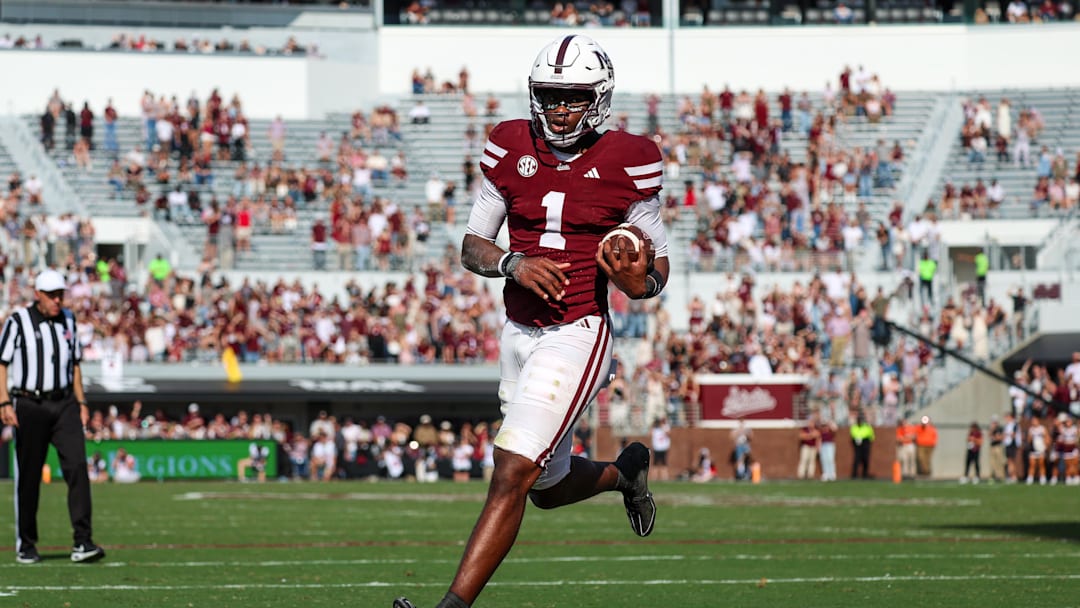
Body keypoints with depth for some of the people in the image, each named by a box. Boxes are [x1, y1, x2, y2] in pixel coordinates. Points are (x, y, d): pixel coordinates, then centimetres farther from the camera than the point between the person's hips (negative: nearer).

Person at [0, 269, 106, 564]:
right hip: (29, 404, -4)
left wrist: (81, 402, 15)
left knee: (77, 467, -11)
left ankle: (82, 542, -14)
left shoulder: (67, 321, 11)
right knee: (28, 476, 1)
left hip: (64, 404, 4)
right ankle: (25, 545, 13)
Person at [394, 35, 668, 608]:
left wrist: (639, 281, -20)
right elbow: (472, 245, 7)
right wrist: (513, 264, -14)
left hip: (577, 336, -6)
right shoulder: (512, 149, 4)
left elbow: (658, 259, 4)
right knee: (549, 487, 19)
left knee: (513, 474, -16)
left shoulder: (627, 161, -5)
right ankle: (625, 472, 52)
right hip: (520, 333, 6)